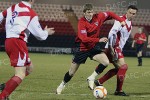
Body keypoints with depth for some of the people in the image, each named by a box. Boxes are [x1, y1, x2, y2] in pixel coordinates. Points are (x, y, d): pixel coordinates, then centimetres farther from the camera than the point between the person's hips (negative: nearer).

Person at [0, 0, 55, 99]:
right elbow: (40, 35, -1)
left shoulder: (12, 8, 12)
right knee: (20, 75, -11)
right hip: (18, 42, -8)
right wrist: (46, 32, 21)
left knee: (29, 68, 20)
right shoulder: (31, 13, -5)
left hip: (8, 42, 8)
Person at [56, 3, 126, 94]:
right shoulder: (82, 22, -24)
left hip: (93, 47, 4)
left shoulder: (98, 17, -11)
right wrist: (99, 40, -36)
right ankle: (62, 85, 34)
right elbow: (84, 38, -32)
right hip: (82, 48, -4)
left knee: (106, 62, -19)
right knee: (72, 72, 6)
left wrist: (121, 20, -5)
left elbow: (110, 14, 6)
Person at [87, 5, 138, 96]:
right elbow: (111, 33, -25)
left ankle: (99, 82, 21)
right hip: (113, 48, -10)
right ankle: (119, 90, -7)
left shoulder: (130, 23, 13)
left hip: (118, 48, 10)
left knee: (118, 68, 16)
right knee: (123, 66, -14)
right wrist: (111, 47, -27)